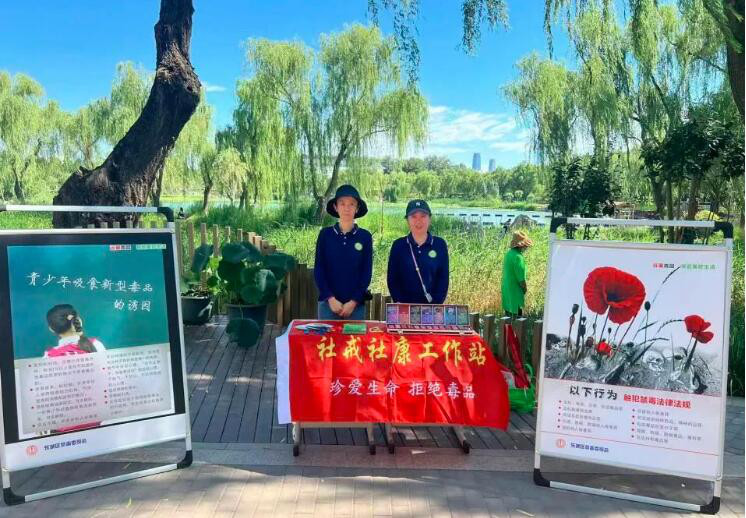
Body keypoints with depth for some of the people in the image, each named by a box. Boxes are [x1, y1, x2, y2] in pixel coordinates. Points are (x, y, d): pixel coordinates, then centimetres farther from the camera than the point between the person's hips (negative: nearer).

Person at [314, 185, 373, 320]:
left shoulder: (365, 236, 2)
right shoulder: (325, 234, 3)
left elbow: (367, 272, 1)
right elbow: (318, 269, 1)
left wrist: (354, 302, -8)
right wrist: (330, 298, -9)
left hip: (356, 304, 0)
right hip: (328, 302, 0)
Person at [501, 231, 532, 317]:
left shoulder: (509, 253, 5)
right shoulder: (517, 257, -23)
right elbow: (521, 278, -21)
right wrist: (524, 289, -3)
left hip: (507, 291, 9)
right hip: (515, 294, -9)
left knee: (508, 317, 17)